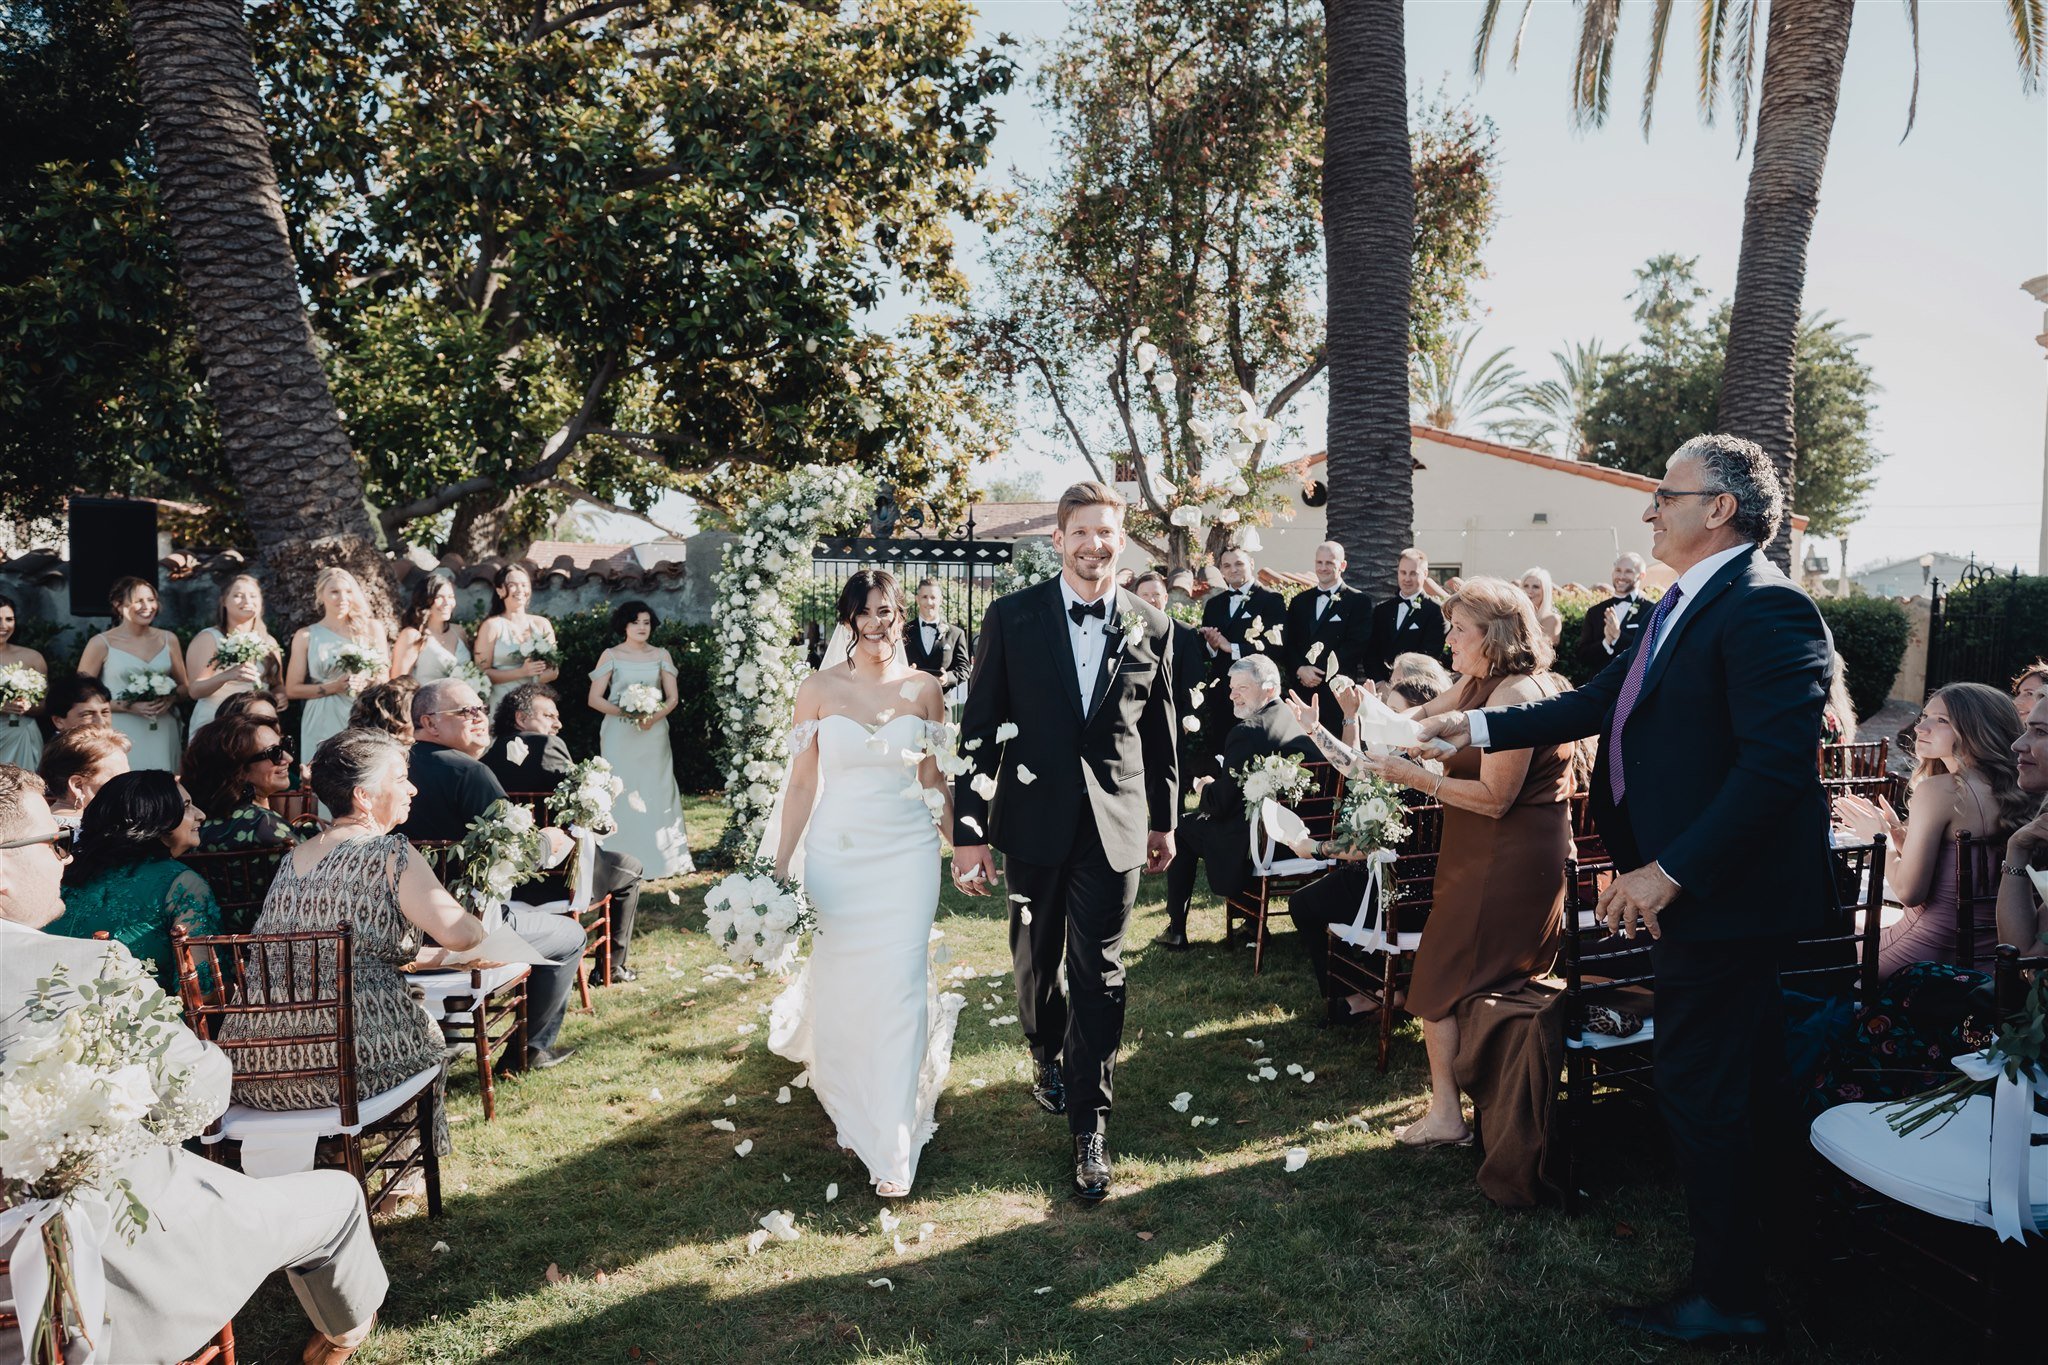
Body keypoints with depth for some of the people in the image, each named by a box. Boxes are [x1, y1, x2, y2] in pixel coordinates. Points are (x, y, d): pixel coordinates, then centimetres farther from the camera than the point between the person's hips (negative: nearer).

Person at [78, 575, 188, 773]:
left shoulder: (168, 639, 11)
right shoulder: (101, 644, 0)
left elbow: (183, 686, 19)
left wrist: (170, 699, -3)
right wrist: (128, 706, -12)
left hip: (163, 733, 3)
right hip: (121, 733, -3)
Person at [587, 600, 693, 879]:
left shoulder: (661, 656, 9)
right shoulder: (611, 656, 3)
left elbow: (672, 697, 7)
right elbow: (594, 699, -2)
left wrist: (654, 717, -13)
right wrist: (626, 712, -16)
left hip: (653, 734, 2)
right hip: (619, 736, -2)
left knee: (657, 793, 0)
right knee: (622, 795, -5)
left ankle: (662, 858, 7)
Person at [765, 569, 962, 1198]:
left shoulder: (924, 689, 1)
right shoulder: (819, 690, 0)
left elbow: (936, 780, 7)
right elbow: (802, 783, 2)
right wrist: (779, 867, 0)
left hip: (907, 856, -1)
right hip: (836, 855, 1)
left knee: (898, 992, -4)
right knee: (839, 987, 10)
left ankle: (892, 1149, 5)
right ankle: (849, 1105, 38)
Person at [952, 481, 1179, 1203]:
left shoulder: (1151, 626, 0)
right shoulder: (1011, 618, -5)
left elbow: (1161, 734, 10)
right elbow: (979, 730, -5)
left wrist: (1164, 821, 15)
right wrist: (968, 831, -7)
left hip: (1116, 825, 0)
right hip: (1034, 823, 0)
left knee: (1099, 975, 0)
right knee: (1036, 961, 17)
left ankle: (1089, 1124, 12)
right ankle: (1049, 1057, 46)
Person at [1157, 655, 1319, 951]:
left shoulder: (1247, 732, -20)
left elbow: (1220, 804, -16)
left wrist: (1206, 786, 5)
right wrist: (1217, 784, 15)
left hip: (1251, 848, -8)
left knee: (1182, 829, 12)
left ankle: (1176, 931, 17)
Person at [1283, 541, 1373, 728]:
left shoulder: (1360, 601, 3)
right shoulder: (1300, 601, 18)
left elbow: (1356, 645, -6)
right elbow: (1287, 644, 12)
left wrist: (1320, 673, -12)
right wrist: (1300, 669, -8)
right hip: (1300, 690, 4)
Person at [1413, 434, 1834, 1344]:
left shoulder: (1764, 608, -20)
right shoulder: (1685, 607, 12)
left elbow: (1777, 761, -27)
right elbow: (1601, 700, 16)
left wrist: (1670, 872, -27)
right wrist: (1480, 726, 13)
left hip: (1718, 893, -10)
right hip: (1683, 890, 10)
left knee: (1699, 1089, 0)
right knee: (1728, 1087, 22)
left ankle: (1726, 1299, 16)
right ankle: (1737, 1252, 39)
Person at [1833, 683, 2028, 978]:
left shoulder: (1938, 789, -20)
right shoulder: (2007, 790, 3)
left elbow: (1909, 892, -20)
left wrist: (1881, 838, -4)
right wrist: (1895, 830, 11)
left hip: (1932, 950, -8)